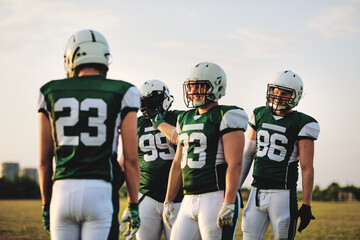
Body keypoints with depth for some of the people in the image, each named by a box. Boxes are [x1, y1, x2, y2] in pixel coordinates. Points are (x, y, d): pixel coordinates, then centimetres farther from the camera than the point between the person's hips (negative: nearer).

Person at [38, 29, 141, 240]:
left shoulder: (51, 93, 9)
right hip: (100, 191, -2)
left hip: (63, 191, 2)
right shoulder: (121, 94, 2)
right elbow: (131, 158, 0)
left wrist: (47, 204, 20)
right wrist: (133, 205, 8)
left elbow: (45, 159, 11)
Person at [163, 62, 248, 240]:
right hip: (189, 200, 7)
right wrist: (168, 201, 19)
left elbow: (234, 164, -14)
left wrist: (229, 205, -20)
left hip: (216, 197, -7)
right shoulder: (186, 119, 17)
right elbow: (178, 163, 21)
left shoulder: (226, 117, -7)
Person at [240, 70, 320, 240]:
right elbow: (248, 154, 17)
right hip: (257, 192, 5)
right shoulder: (260, 115, 10)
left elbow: (307, 168, -7)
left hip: (283, 194, -5)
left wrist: (306, 205, -9)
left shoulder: (301, 124, -6)